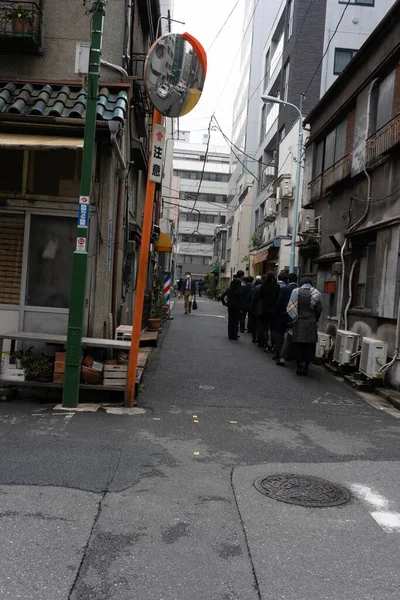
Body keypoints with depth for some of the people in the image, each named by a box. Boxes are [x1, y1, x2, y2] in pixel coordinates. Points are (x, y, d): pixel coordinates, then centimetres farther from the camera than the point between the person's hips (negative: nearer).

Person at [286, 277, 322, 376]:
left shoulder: (296, 292, -1)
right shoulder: (315, 293, -1)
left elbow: (290, 308, -2)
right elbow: (319, 309, -2)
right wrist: (315, 319, 14)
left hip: (298, 323, 0)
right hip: (311, 323, 0)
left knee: (298, 346, 7)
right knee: (309, 347, 6)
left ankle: (299, 367, 7)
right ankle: (306, 367, 5)